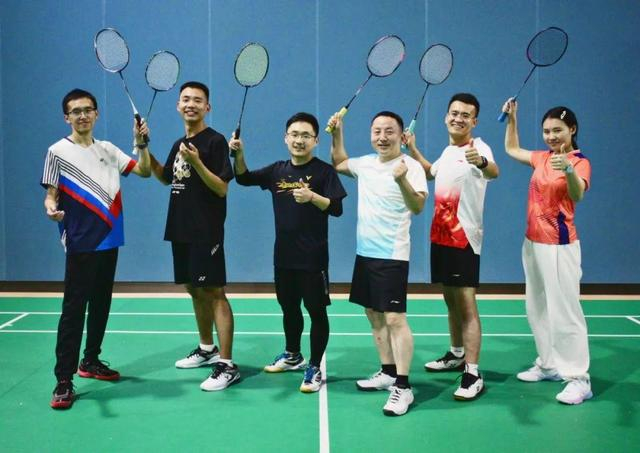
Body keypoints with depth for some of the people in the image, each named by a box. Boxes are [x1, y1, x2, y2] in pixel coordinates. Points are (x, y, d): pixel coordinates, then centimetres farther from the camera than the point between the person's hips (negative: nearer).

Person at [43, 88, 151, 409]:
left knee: (101, 305, 13)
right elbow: (51, 194, -5)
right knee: (73, 310, -7)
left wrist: (141, 144, -8)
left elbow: (144, 171, 9)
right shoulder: (58, 152, -4)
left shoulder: (108, 150, 10)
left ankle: (90, 362, 28)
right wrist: (51, 209, -27)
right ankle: (64, 381, -4)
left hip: (109, 241, 6)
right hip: (80, 244, -6)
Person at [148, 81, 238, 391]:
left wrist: (197, 162, -28)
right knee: (194, 290, 16)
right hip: (181, 230, 8)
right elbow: (165, 178, 27)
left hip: (206, 232, -8)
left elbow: (222, 188, -16)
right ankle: (206, 348, 31)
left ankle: (227, 365, -6)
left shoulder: (215, 141, -9)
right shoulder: (179, 144, 14)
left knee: (214, 293, -8)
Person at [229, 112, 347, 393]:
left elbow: (336, 209, -13)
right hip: (283, 254, 6)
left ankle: (315, 369, 12)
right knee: (288, 307, 20)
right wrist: (239, 153, -7)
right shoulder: (278, 170, 8)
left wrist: (311, 196, -29)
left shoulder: (324, 171, -8)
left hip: (313, 256, -6)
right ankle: (292, 356, 39)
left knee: (316, 311, 2)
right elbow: (244, 178, 10)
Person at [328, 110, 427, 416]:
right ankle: (388, 373, 26)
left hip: (392, 255, -7)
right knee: (374, 315, 13)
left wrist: (402, 181, -40)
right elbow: (338, 162, 29)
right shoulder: (365, 163, 9)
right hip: (365, 252, 8)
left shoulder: (411, 166, -11)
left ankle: (403, 387, -4)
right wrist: (336, 133, 17)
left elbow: (418, 208, -24)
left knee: (394, 318, -10)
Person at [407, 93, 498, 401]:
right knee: (450, 300, 18)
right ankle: (457, 355, 34)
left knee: (466, 305, -9)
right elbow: (431, 172, 35)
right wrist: (412, 149, 24)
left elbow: (494, 172, -39)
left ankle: (472, 375, -7)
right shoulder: (448, 151, 11)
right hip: (440, 237, 8)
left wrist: (481, 162, -61)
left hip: (463, 239, -8)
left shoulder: (478, 148, -14)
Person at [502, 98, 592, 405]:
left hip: (559, 246, -8)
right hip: (532, 243, 8)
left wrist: (568, 169, -52)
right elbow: (511, 149, 27)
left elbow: (578, 195, -33)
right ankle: (549, 365, 25)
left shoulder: (580, 162, -12)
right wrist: (512, 118, 17)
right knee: (538, 310, 14)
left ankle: (579, 379, -3)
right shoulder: (541, 158, 8)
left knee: (564, 311, -8)